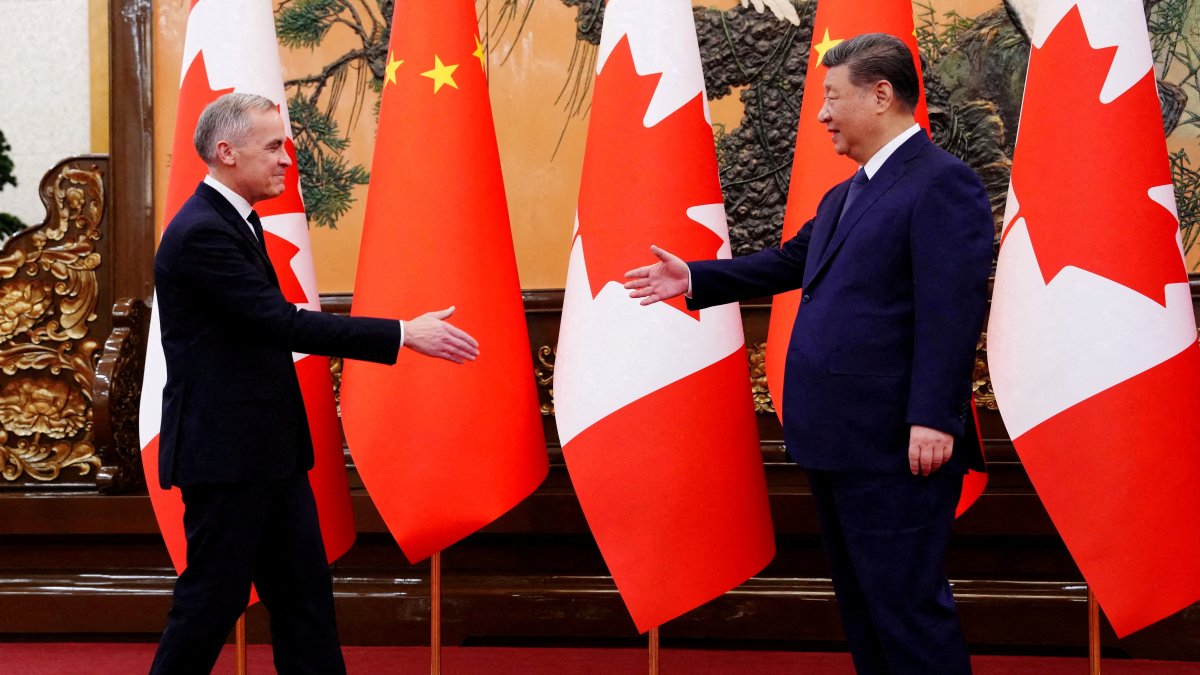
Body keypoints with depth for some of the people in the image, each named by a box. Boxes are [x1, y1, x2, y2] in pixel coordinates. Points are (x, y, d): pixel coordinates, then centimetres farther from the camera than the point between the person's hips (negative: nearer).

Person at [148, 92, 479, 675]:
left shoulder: (235, 221, 13)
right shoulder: (202, 233, -19)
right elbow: (282, 323, -24)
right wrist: (404, 334, -23)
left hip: (267, 449, 10)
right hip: (225, 449, -10)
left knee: (304, 588, 9)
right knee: (216, 594, -2)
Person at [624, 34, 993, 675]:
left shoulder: (942, 183, -12)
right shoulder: (843, 196, 18)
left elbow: (952, 309, -20)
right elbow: (789, 262, 28)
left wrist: (933, 419, -24)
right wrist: (695, 279, 24)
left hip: (893, 447, -10)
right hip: (836, 440, 10)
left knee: (906, 603, -6)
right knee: (859, 599, 17)